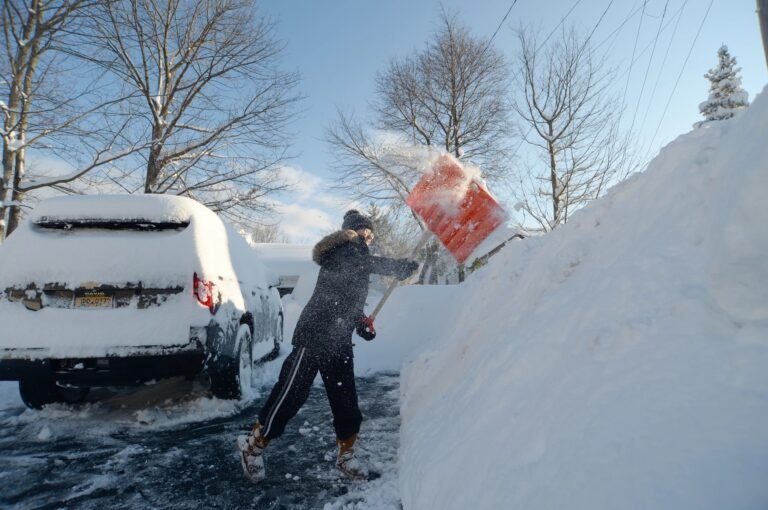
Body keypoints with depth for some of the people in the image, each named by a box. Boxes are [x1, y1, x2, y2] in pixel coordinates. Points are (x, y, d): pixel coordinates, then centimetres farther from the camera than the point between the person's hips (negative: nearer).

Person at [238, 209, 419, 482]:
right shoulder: (344, 250, -8)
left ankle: (346, 455, 23)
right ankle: (254, 444, 16)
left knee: (345, 398, 9)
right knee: (292, 391, -2)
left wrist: (361, 321, 8)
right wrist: (402, 266, -16)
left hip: (339, 340, 9)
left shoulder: (355, 257, 19)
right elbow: (371, 263, -27)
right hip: (314, 335, -9)